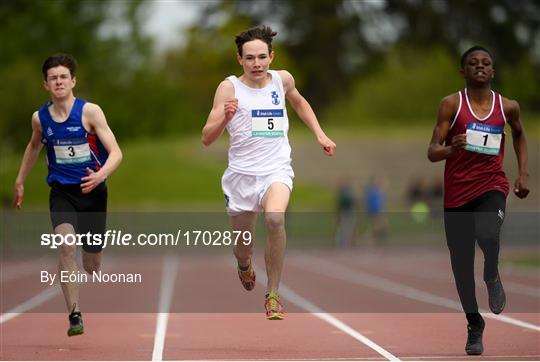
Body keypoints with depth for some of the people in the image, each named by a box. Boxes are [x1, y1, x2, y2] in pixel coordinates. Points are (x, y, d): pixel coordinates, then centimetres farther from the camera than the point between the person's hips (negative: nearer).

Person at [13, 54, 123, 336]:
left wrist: (101, 174, -34)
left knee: (91, 264, 6)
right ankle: (74, 315, -24)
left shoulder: (90, 112, -12)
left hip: (92, 190, -1)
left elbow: (115, 152, -16)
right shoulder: (40, 118, 0)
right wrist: (20, 181, 25)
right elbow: (34, 146, 22)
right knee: (65, 243, -26)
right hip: (61, 192, 1)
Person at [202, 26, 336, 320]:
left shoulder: (282, 80, 2)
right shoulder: (229, 88, -8)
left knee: (275, 219, -31)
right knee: (242, 246, 12)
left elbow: (299, 103, 27)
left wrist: (320, 135, 19)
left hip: (276, 170, 0)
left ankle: (273, 295, -18)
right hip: (241, 173, 0)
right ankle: (244, 264, 53)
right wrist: (225, 117, -29)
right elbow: (207, 138, -11)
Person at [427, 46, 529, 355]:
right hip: (457, 190, 1)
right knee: (461, 265, 4)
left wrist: (523, 174, 15)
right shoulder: (451, 104, -4)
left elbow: (519, 135, 25)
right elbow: (432, 153, -8)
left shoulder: (507, 107, 2)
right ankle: (475, 326, 23)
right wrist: (452, 148, -30)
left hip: (491, 185, -1)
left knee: (487, 235, -32)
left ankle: (493, 277, 2)